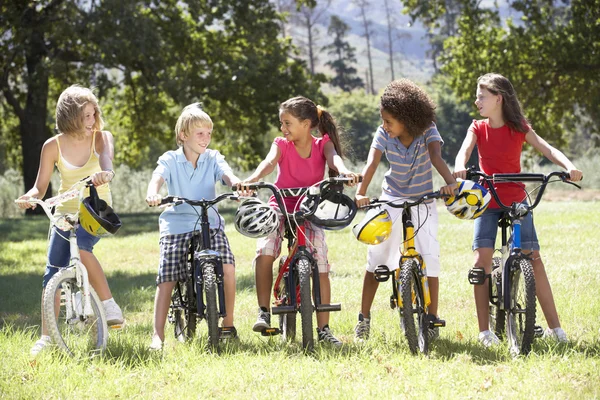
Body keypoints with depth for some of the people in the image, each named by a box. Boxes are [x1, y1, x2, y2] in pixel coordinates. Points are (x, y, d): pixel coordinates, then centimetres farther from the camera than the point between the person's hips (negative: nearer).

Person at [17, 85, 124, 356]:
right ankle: (47, 337, 6)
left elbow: (106, 159, -30)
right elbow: (41, 186, -2)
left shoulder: (102, 138, -8)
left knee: (81, 245, -34)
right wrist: (30, 196, -26)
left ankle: (109, 305, -23)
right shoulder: (53, 146, -5)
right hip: (65, 212, 3)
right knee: (52, 274, -3)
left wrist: (104, 173, -54)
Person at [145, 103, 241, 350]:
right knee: (166, 279, -10)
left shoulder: (213, 159, 6)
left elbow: (227, 174, -13)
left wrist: (238, 185, -38)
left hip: (210, 223, 1)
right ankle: (158, 335, -4)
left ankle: (228, 324, -5)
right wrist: (153, 193, -42)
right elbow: (158, 177, -17)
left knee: (227, 266, -21)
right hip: (176, 225, -1)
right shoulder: (170, 160, 2)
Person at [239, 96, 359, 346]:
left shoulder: (322, 144, -2)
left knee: (321, 266, -13)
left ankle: (323, 329, -4)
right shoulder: (281, 144, -3)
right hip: (280, 206, 0)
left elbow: (333, 157, -25)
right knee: (264, 251, -28)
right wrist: (251, 179, -46)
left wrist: (343, 171, -50)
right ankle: (263, 313, -21)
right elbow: (269, 162, -23)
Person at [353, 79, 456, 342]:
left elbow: (436, 157, -33)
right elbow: (371, 163, -26)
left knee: (429, 256, -12)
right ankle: (364, 318, 8)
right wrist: (361, 192, -44)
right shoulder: (383, 135, -13)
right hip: (392, 199, 1)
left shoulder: (427, 131, -16)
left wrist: (450, 181, -52)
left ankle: (432, 317, -1)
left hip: (423, 201, -1)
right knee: (377, 255, -2)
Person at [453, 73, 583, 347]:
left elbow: (548, 150, -13)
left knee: (533, 258, -7)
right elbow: (465, 150, -16)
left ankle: (554, 327, 1)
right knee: (482, 257, -13)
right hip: (487, 202, 1)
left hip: (517, 201, -1)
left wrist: (569, 166, -34)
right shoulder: (478, 128, 1)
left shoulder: (519, 128, -2)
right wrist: (460, 167, -41)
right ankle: (484, 330, -8)